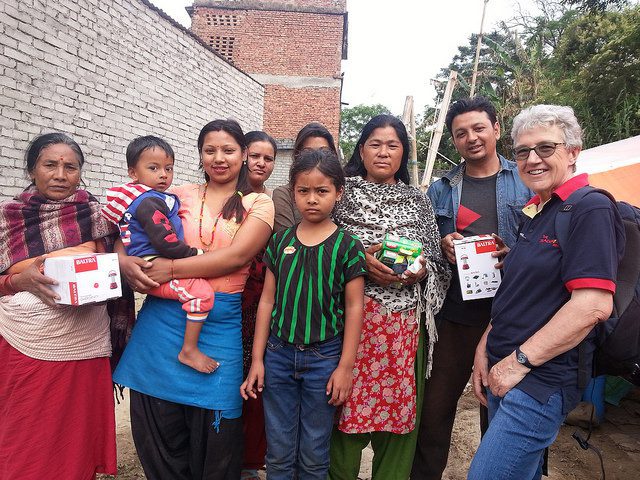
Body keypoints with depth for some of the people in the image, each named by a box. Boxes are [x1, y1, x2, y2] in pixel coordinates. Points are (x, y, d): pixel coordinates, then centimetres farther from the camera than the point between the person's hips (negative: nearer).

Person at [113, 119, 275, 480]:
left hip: (218, 324, -2)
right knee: (158, 430, 11)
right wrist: (126, 262, -14)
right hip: (162, 317, 2)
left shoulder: (258, 204, 4)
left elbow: (236, 255, -11)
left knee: (212, 432, 6)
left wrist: (170, 268, -16)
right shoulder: (180, 196, 10)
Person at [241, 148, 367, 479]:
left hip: (324, 358, -2)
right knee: (279, 453, 13)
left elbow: (353, 307, -4)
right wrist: (257, 359, 4)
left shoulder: (347, 245, -5)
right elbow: (267, 300, 6)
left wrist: (345, 366, -6)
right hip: (278, 354, 3)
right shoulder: (280, 240, 4)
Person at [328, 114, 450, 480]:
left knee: (399, 405, 8)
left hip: (405, 322, 3)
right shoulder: (343, 193, 5)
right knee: (347, 407, 3)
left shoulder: (418, 201, 13)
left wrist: (422, 272, -7)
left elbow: (439, 264, 13)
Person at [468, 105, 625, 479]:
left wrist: (520, 360, -19)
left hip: (542, 379, -9)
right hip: (504, 373, 9)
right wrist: (486, 347, 11)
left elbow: (593, 305, -23)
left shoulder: (591, 210, -13)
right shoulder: (536, 213, 15)